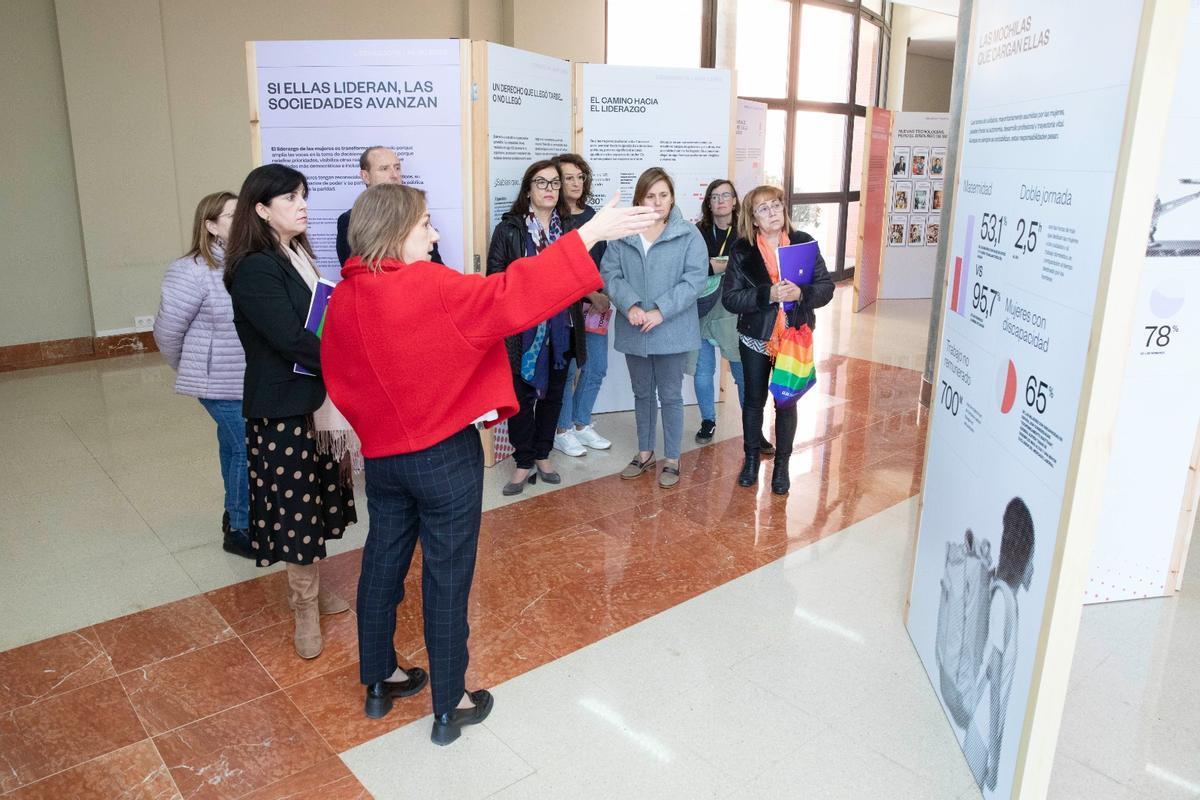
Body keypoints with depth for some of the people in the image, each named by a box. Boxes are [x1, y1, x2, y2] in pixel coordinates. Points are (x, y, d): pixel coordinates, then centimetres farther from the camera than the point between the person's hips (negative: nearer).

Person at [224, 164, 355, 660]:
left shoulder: (299, 256, 10)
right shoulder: (254, 270, -16)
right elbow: (291, 339, -23)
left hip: (317, 396, 8)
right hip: (283, 406, -8)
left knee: (316, 500, 16)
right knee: (297, 507, 2)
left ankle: (306, 586, 34)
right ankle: (306, 609, 17)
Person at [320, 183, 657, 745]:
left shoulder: (342, 299, -1)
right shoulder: (427, 286, -20)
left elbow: (340, 381, 5)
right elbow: (508, 297, -25)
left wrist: (378, 421, 12)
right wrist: (589, 233, -22)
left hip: (381, 454, 7)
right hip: (445, 453, -6)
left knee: (382, 563, 19)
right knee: (447, 578, 5)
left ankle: (379, 681, 36)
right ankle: (450, 706, 19)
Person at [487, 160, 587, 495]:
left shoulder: (569, 228, 6)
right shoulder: (509, 229, -3)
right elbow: (496, 277, -4)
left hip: (560, 327, 4)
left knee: (553, 392, 12)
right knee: (522, 395, 2)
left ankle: (542, 455, 27)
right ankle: (523, 464, 15)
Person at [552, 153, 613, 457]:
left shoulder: (590, 215, 12)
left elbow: (603, 259, 14)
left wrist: (603, 295, 1)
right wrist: (590, 295, -13)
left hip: (596, 303, 7)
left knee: (596, 368, 11)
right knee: (568, 369, 0)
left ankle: (582, 425, 27)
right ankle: (562, 431, 16)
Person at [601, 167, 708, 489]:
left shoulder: (689, 235, -5)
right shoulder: (622, 234, 3)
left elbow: (694, 279, -12)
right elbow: (610, 274, -3)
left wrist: (661, 311, -21)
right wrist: (630, 306, -20)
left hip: (672, 331, -3)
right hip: (634, 331, 3)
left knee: (670, 396, 5)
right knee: (642, 394, 16)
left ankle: (672, 460, 19)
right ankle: (644, 453, 32)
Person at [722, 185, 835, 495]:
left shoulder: (803, 242, -5)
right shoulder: (742, 251, -7)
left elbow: (826, 287, -4)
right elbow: (730, 298, -12)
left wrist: (801, 293, -24)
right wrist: (767, 295, -26)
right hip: (756, 338, 0)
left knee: (786, 402, 10)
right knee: (754, 399, 13)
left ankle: (782, 464, 26)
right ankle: (751, 458, 32)